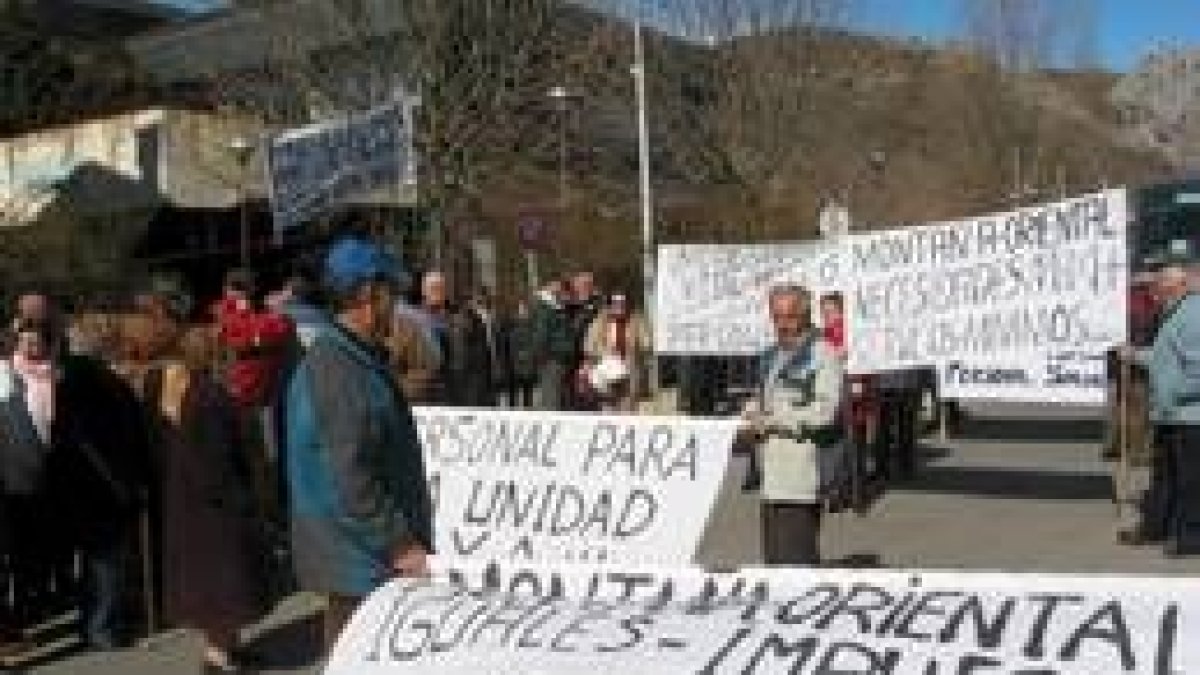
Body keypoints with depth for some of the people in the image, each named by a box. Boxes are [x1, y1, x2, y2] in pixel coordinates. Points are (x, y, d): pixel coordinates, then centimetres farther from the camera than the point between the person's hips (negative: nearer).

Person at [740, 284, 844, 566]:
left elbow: (825, 412, -17)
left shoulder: (822, 355, -8)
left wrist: (772, 421, -13)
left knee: (796, 553, -10)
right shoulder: (772, 356, 18)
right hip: (774, 468, 9)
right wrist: (751, 419, 6)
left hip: (805, 465, -8)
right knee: (774, 554, 13)